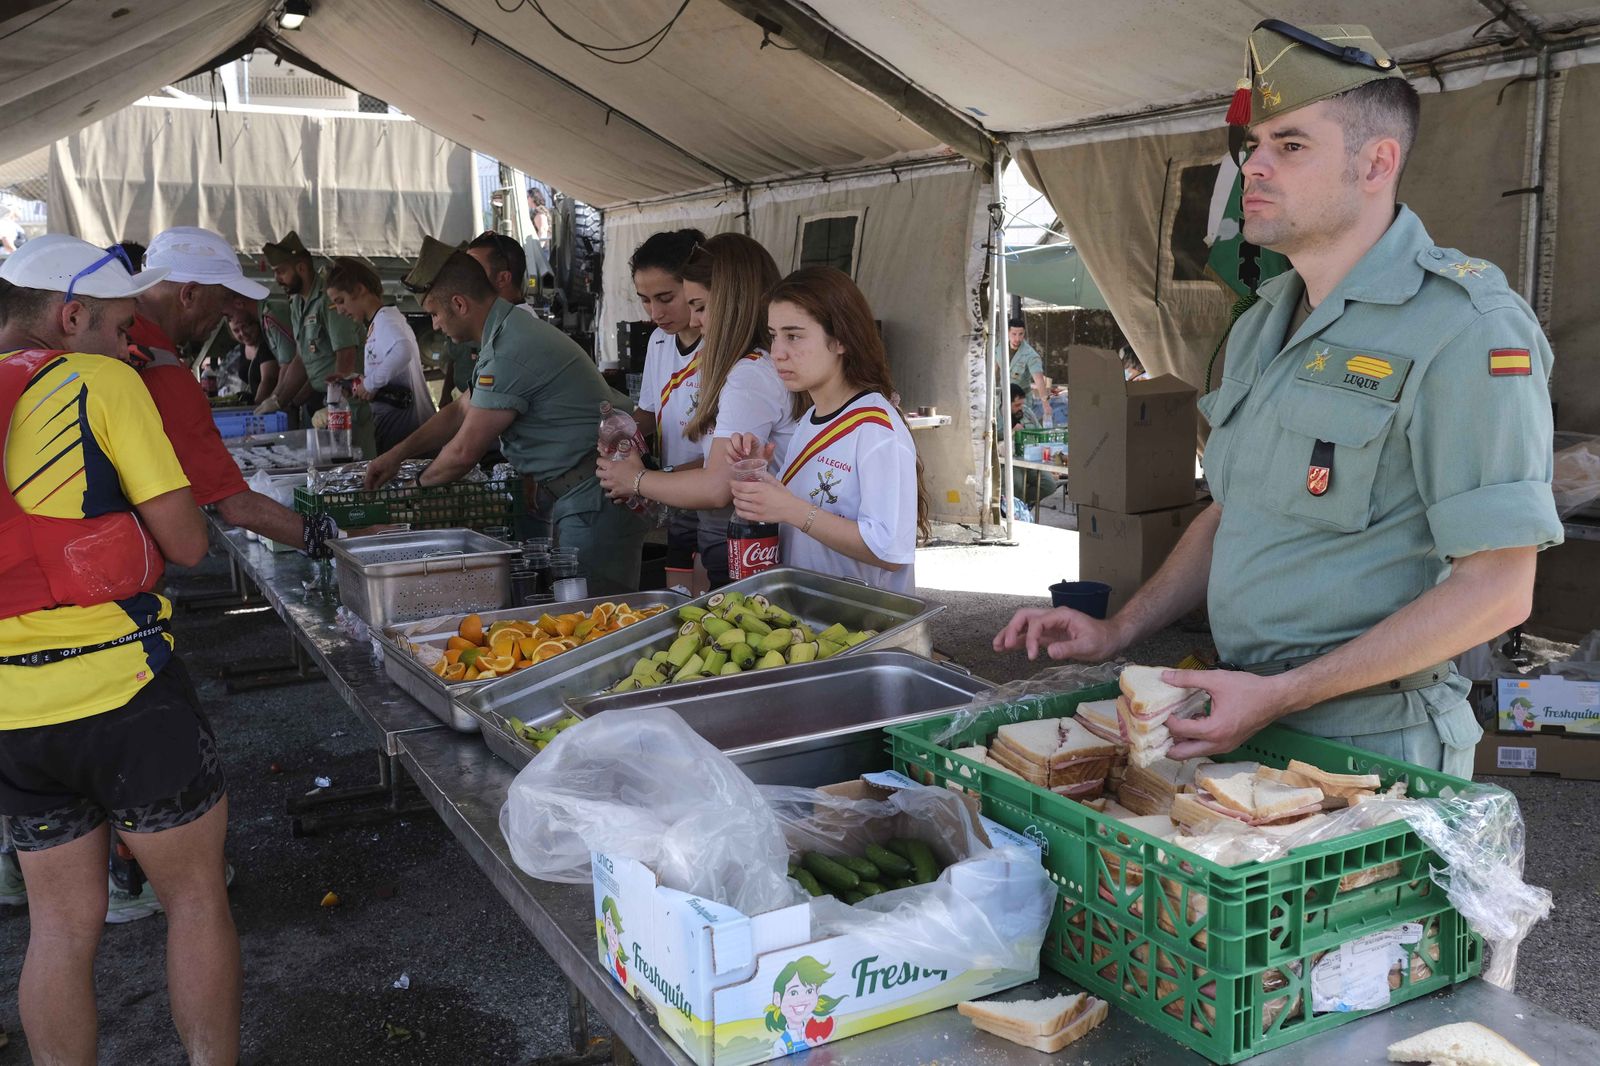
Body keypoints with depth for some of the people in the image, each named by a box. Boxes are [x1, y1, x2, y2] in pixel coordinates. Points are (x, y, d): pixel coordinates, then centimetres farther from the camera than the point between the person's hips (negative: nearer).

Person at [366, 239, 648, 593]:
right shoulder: (509, 333, 14)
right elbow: (462, 410, 26)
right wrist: (398, 454, 21)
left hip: (593, 498, -10)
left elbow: (464, 452, -13)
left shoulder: (510, 353, -20)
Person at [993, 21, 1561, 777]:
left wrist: (1279, 694, -24)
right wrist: (1117, 632, 6)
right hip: (1244, 722, 8)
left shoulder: (1464, 326, -17)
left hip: (1371, 744, -7)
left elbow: (1498, 588, -20)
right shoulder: (1261, 324, 10)